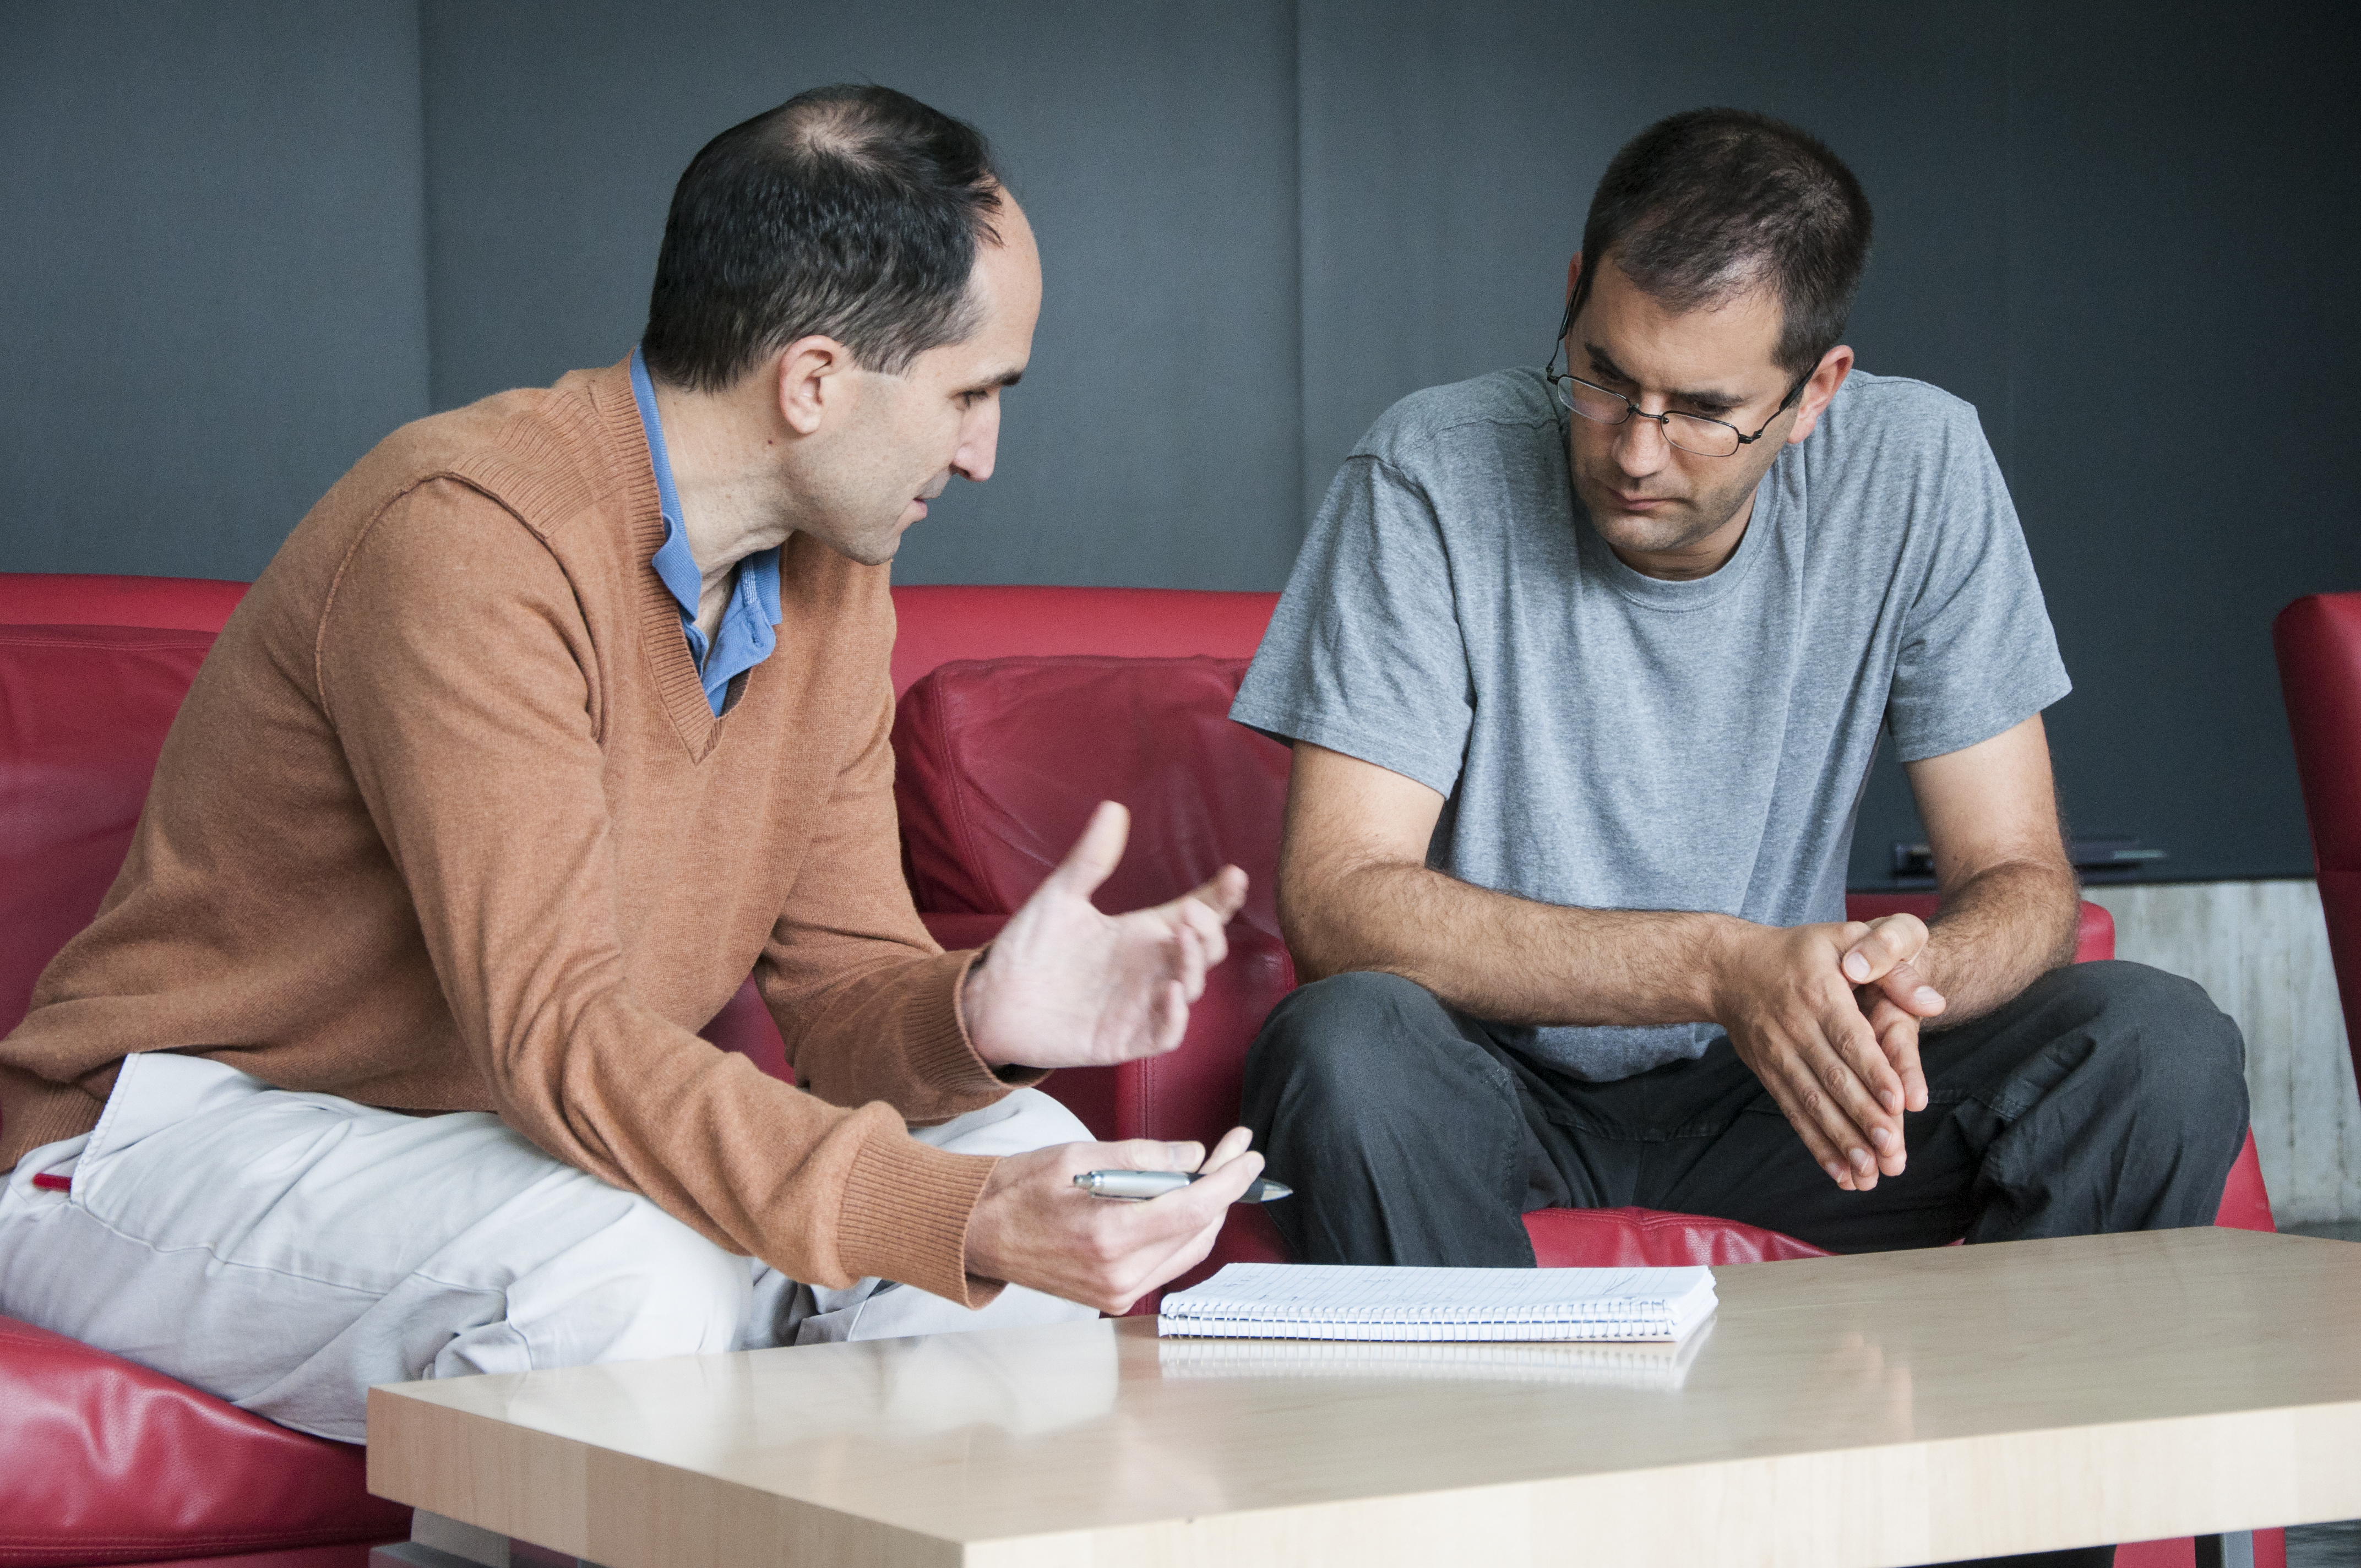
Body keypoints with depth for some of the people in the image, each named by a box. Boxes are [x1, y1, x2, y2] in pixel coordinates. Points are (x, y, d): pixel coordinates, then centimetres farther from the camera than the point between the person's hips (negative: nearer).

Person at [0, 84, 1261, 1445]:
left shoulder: (833, 579, 3)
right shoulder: (471, 532, -25)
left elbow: (842, 975, 1)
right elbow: (558, 1040, -32)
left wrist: (976, 1016, -23)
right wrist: (955, 1219, -41)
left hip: (549, 1152, 8)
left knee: (1025, 1158, -10)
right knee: (634, 1281, -36)